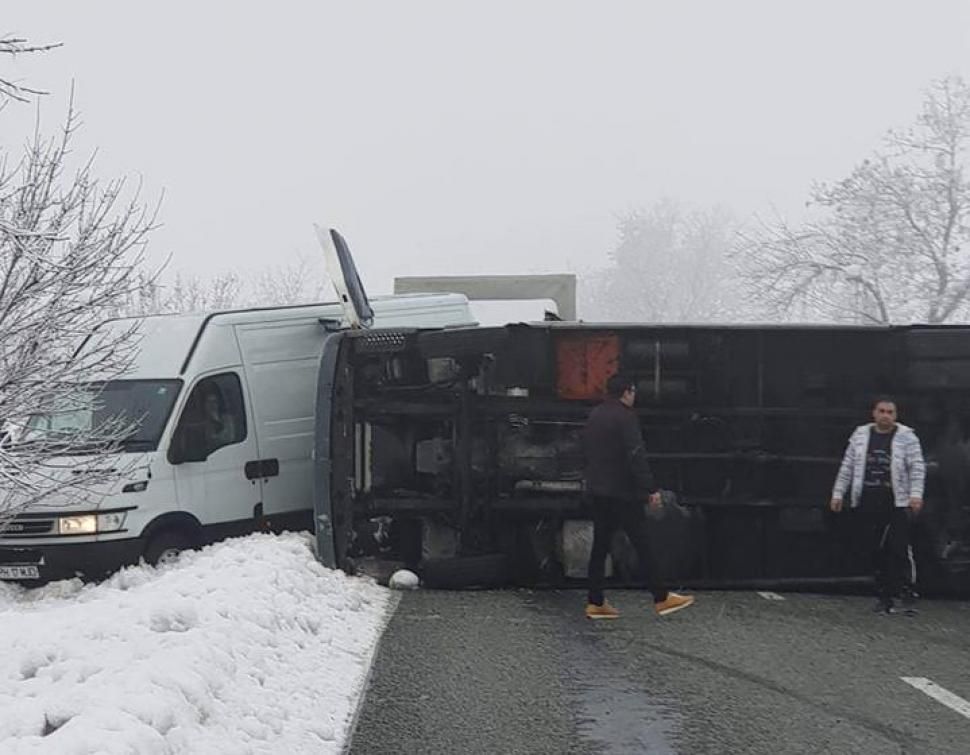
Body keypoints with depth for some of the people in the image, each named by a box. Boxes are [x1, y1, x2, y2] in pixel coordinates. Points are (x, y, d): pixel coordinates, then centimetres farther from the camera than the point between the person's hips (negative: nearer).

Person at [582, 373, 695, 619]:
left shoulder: (594, 416, 14)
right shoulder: (625, 417, -13)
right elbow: (636, 456, -19)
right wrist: (651, 489, -19)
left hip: (597, 491, 8)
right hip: (622, 492, -8)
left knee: (600, 546, 8)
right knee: (642, 545, -3)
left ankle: (595, 603, 6)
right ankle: (661, 598, 1)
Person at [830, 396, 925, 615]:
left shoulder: (906, 437, 3)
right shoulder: (860, 435, 13)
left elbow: (917, 467, -2)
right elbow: (847, 466, 17)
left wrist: (916, 494, -15)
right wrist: (838, 493, 13)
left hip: (897, 502, -3)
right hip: (867, 502, 3)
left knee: (899, 548, -11)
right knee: (876, 550, 3)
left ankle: (906, 594, -6)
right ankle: (884, 596, 10)